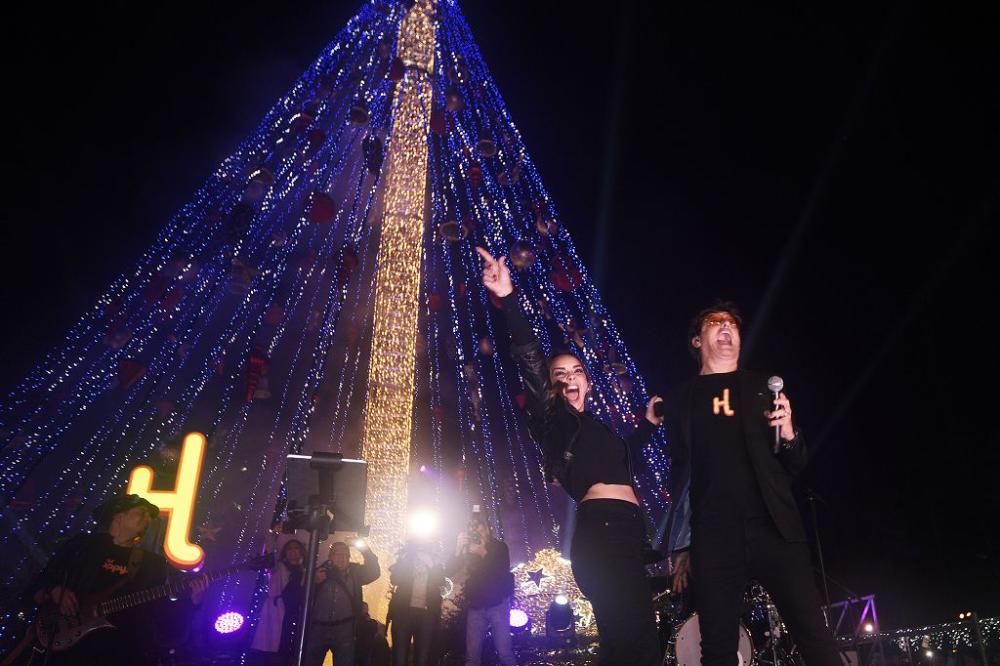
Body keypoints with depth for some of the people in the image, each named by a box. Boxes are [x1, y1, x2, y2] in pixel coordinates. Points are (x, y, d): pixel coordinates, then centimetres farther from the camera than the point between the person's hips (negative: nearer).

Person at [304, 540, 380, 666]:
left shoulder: (354, 572, 6)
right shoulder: (320, 571, 4)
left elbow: (374, 572, -8)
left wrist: (364, 549, -18)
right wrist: (315, 582, -17)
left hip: (344, 629, 0)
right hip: (318, 628, 0)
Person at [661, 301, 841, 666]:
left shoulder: (764, 388, 16)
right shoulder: (680, 400, 15)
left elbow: (796, 463, 13)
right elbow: (680, 475, 14)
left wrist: (788, 434, -9)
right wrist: (679, 546, 9)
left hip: (773, 528, 0)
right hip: (713, 537, 0)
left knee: (814, 635, -7)